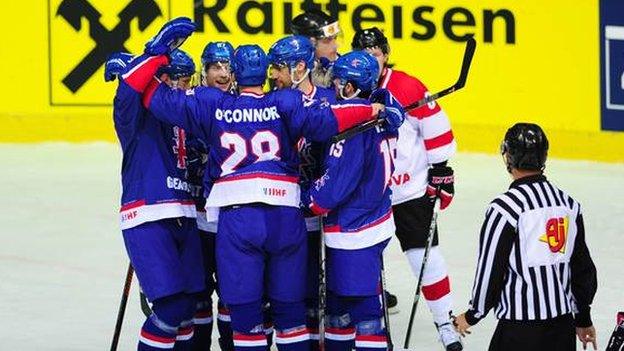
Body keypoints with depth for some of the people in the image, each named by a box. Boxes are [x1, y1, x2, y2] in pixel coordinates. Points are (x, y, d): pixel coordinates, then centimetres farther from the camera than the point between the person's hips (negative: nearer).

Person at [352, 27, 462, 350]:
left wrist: (441, 170, -4)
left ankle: (445, 321, 7)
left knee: (425, 257, -1)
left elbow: (435, 128, -5)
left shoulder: (408, 88, -12)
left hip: (411, 189, -3)